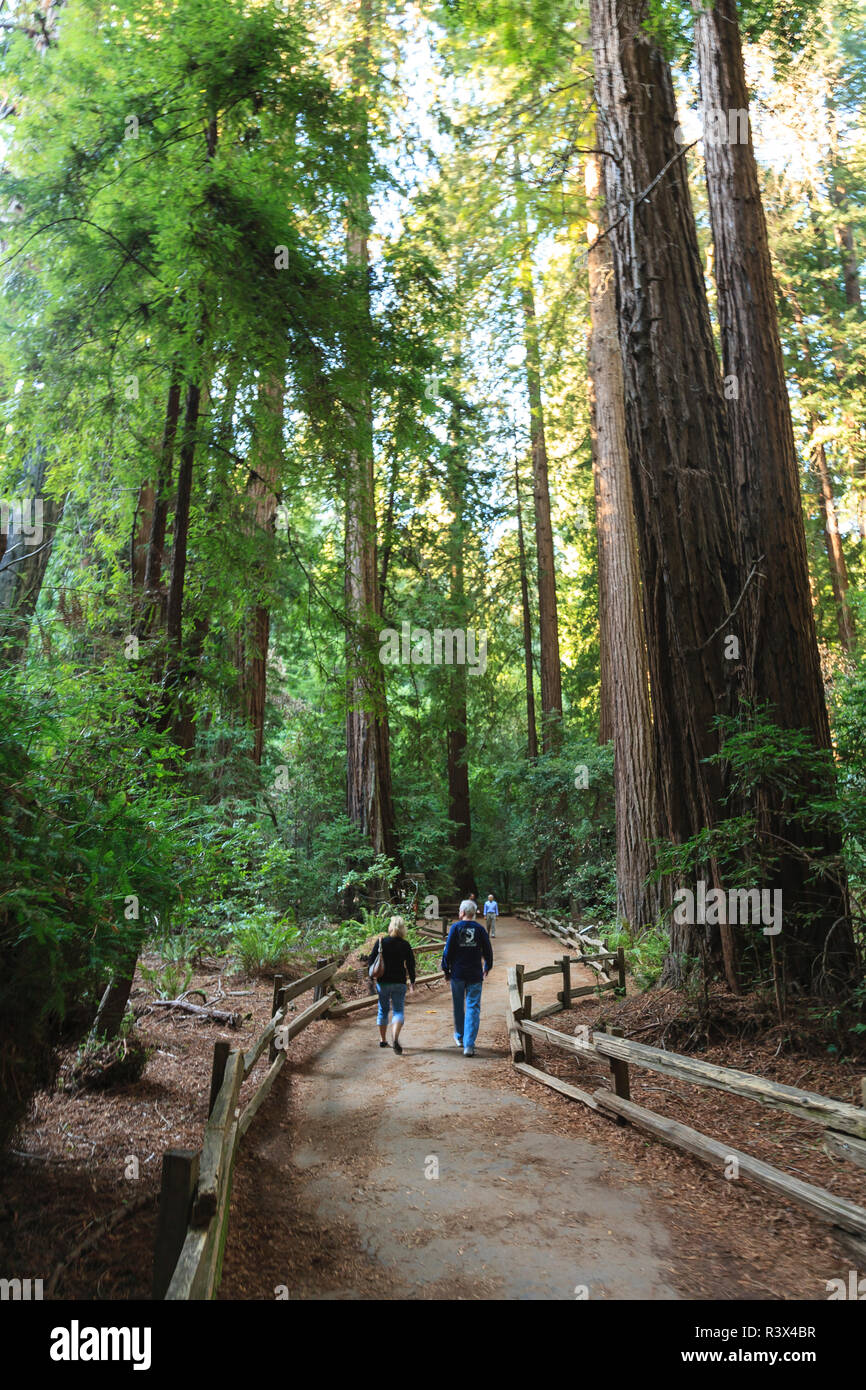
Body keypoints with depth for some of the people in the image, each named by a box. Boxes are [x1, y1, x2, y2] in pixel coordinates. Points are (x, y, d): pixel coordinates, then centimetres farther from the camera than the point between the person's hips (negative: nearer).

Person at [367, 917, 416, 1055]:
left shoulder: (381, 942, -4)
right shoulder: (405, 945, -4)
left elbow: (371, 962, -3)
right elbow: (411, 965, 0)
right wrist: (412, 982, 11)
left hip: (383, 982, 1)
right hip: (399, 982, -1)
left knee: (383, 1010, 16)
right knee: (398, 1010, 3)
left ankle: (382, 1039, 25)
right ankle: (395, 1038, -20)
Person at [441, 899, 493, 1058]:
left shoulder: (455, 927, -7)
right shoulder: (480, 929, -2)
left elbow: (448, 950, -7)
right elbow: (487, 951, 4)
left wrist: (446, 970, 4)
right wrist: (487, 967, 20)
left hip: (457, 974, 0)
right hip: (475, 975, 0)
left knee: (459, 1006, 17)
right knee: (473, 1008, 0)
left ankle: (460, 1037, 32)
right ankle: (469, 1045, -9)